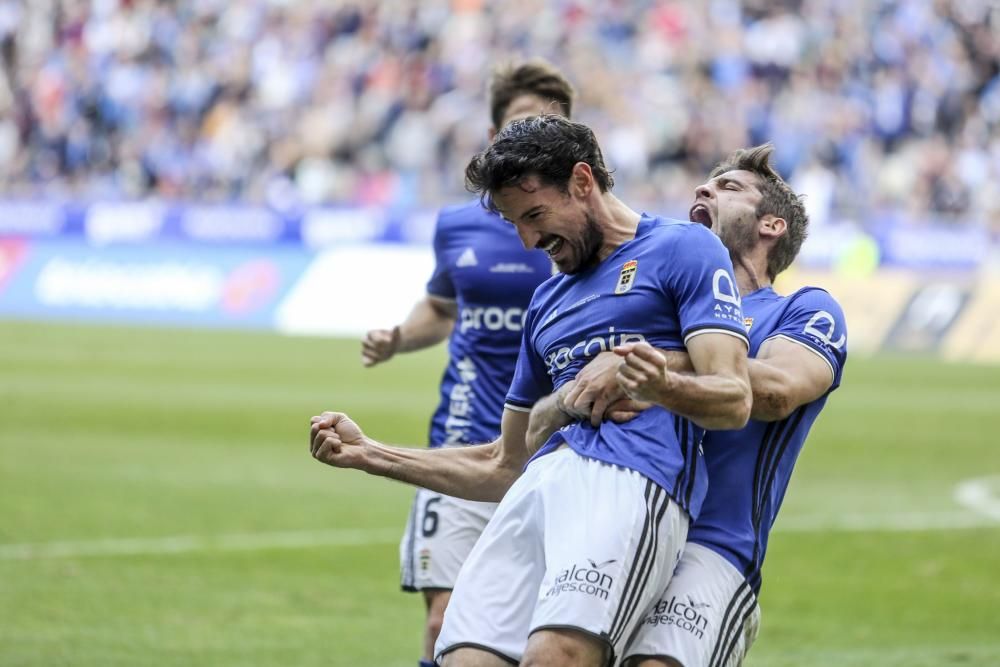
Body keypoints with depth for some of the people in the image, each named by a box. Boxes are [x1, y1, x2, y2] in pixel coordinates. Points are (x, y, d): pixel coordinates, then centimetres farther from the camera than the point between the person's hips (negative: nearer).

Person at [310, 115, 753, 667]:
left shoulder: (683, 249, 7)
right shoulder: (549, 300, 29)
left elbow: (733, 400, -6)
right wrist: (367, 453, 28)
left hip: (632, 481, -7)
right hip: (539, 486, 7)